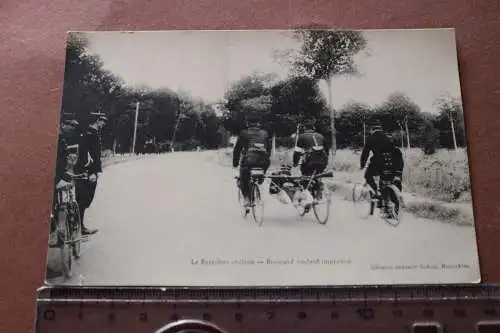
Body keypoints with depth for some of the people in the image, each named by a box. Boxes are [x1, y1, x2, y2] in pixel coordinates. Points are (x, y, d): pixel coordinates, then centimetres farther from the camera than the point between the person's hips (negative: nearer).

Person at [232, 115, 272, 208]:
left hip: (248, 161, -2)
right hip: (263, 162, 2)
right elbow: (269, 148, 22)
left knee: (243, 180, 16)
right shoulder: (265, 133, 17)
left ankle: (247, 198, -3)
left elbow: (237, 148, 12)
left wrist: (235, 162, 20)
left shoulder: (244, 133, 10)